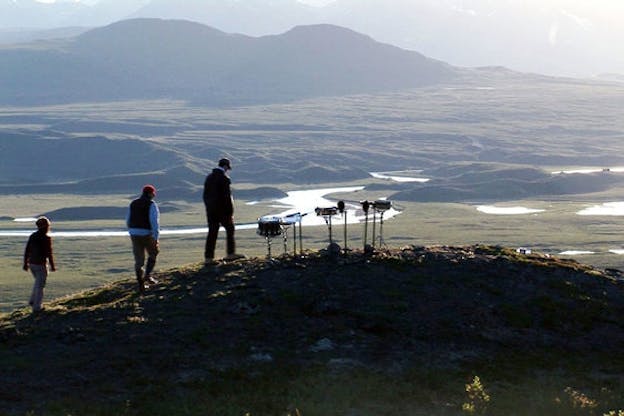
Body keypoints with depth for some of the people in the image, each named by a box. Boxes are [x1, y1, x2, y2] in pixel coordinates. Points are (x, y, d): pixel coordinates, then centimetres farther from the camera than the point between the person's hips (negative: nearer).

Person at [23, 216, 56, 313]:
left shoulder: (32, 236, 4)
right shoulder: (46, 238, -15)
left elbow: (26, 251, 7)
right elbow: (49, 253, -17)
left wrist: (25, 264, 14)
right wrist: (52, 266, -7)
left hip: (31, 264, 7)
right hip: (41, 265, -7)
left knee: (38, 281, 27)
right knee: (40, 286, 2)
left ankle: (33, 301, 23)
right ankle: (36, 307, 3)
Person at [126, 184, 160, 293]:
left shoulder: (133, 204, 10)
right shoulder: (152, 205, -8)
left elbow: (128, 221, 16)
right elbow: (155, 221, -17)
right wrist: (156, 238, -19)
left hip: (135, 235, 4)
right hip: (147, 235, -4)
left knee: (139, 260, 8)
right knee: (153, 254, 22)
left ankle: (141, 285, 6)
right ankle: (147, 275, 10)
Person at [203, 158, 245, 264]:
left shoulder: (209, 178, 8)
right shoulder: (224, 179, -14)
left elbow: (205, 195, 11)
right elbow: (227, 197, -16)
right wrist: (231, 213, -11)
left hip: (211, 211, 6)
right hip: (222, 210, -6)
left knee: (212, 232, 6)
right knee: (230, 229, 12)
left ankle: (208, 258, 2)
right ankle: (231, 254, 18)